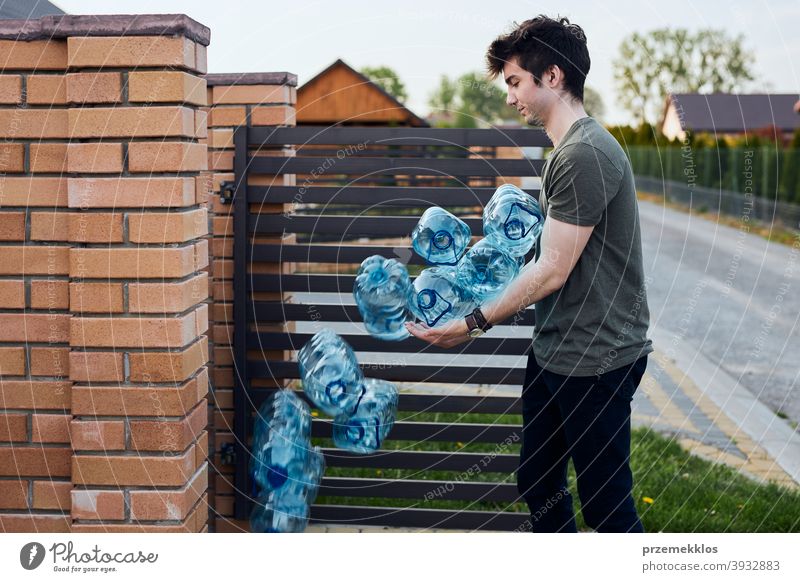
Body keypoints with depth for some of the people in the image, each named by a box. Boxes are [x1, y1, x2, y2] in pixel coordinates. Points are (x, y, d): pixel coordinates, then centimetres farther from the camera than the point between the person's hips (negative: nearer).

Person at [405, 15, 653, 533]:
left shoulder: (584, 154, -20)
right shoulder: (569, 149, 12)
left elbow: (552, 272, -20)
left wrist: (474, 324, -13)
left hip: (596, 360, -10)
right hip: (555, 352, 10)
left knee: (605, 503, 1)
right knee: (539, 486, 18)